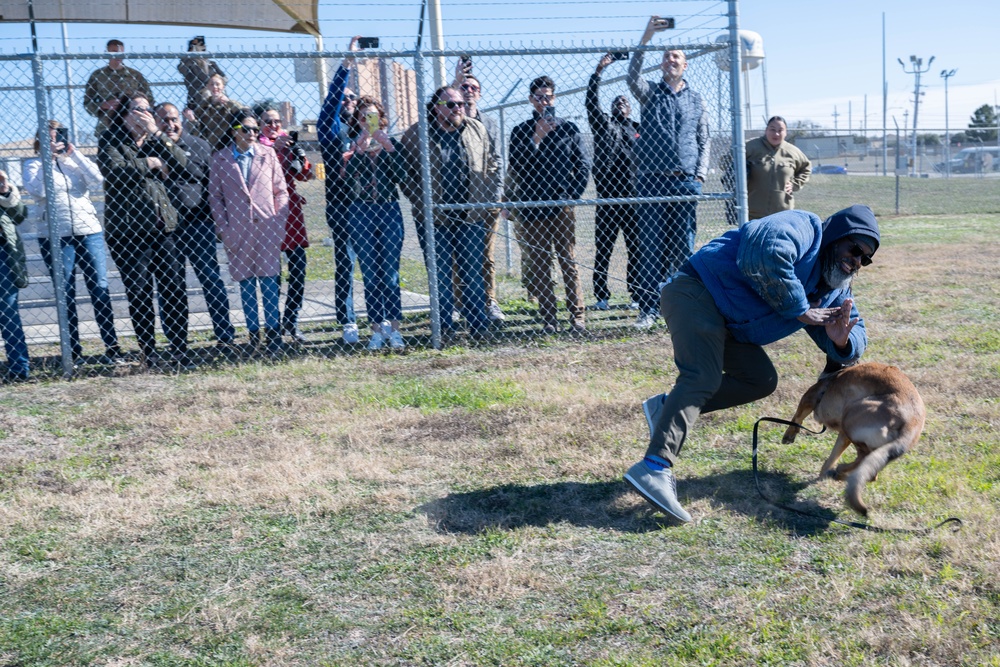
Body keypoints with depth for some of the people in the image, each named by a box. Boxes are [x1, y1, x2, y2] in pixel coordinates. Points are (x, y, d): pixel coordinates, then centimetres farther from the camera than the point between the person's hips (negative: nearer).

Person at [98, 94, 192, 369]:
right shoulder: (111, 140, 2)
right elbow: (113, 170, -18)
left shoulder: (155, 141, 15)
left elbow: (181, 162, -2)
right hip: (128, 230, -4)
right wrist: (150, 164, -9)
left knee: (175, 290, 0)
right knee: (139, 295, 1)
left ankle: (179, 351, 9)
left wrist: (155, 132, -8)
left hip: (163, 227, 4)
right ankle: (148, 354, 10)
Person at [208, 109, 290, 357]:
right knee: (245, 283, 4)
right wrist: (222, 228, -1)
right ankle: (253, 333, 11)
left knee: (269, 281, -3)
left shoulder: (268, 154, 6)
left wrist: (280, 222, 0)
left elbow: (281, 190, 8)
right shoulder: (220, 159, 5)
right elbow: (215, 196, 7)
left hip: (266, 227, 0)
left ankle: (273, 333, 1)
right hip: (237, 231, 1)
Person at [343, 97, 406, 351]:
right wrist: (359, 150, -17)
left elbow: (402, 176, -7)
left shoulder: (392, 144, 9)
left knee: (391, 274, -4)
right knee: (370, 275, 1)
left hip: (389, 209, 0)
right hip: (361, 211, 0)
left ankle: (393, 328, 1)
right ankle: (377, 329, 7)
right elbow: (348, 177, -11)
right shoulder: (352, 147, 7)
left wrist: (389, 149, -12)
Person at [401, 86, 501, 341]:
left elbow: (493, 166, 17)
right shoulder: (416, 134, -2)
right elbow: (404, 171, 3)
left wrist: (494, 197, 7)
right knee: (441, 275, 3)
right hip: (434, 218, -2)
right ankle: (444, 328, 11)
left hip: (472, 215, 2)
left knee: (473, 273, 5)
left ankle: (479, 326, 12)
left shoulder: (478, 130, 8)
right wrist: (419, 203, -4)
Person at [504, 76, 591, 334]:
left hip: (561, 208, -1)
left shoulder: (568, 129, 10)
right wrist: (536, 137, -9)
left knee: (569, 263, -1)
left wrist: (573, 195, -2)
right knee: (538, 267, 1)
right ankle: (548, 319, 6)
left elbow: (583, 165, 9)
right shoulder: (521, 131, 10)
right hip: (531, 211, 1)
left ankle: (577, 317, 3)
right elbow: (515, 167, -1)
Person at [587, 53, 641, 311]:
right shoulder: (602, 124, 12)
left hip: (633, 198, 2)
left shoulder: (638, 130, 18)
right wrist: (598, 71, -11)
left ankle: (637, 296, 10)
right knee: (603, 250, 1)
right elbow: (591, 102, -3)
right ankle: (601, 297, 7)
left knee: (637, 249, 3)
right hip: (608, 198, -2)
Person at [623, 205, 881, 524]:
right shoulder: (804, 228, -14)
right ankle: (654, 467, -36)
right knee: (703, 377, -26)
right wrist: (799, 310, -23)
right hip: (697, 292, -10)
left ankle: (668, 407, 7)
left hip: (726, 324, 10)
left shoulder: (836, 291, 14)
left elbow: (857, 335, 15)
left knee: (761, 380, 9)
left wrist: (841, 342, -12)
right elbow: (766, 255, -34)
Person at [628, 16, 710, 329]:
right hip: (652, 180, -1)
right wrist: (645, 39, -24)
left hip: (685, 182, 1)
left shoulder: (696, 100, 14)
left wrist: (700, 175, 0)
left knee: (684, 247, 3)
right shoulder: (651, 92, 9)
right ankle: (648, 309, 1)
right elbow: (633, 75, -12)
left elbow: (704, 142, 15)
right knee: (651, 247, -3)